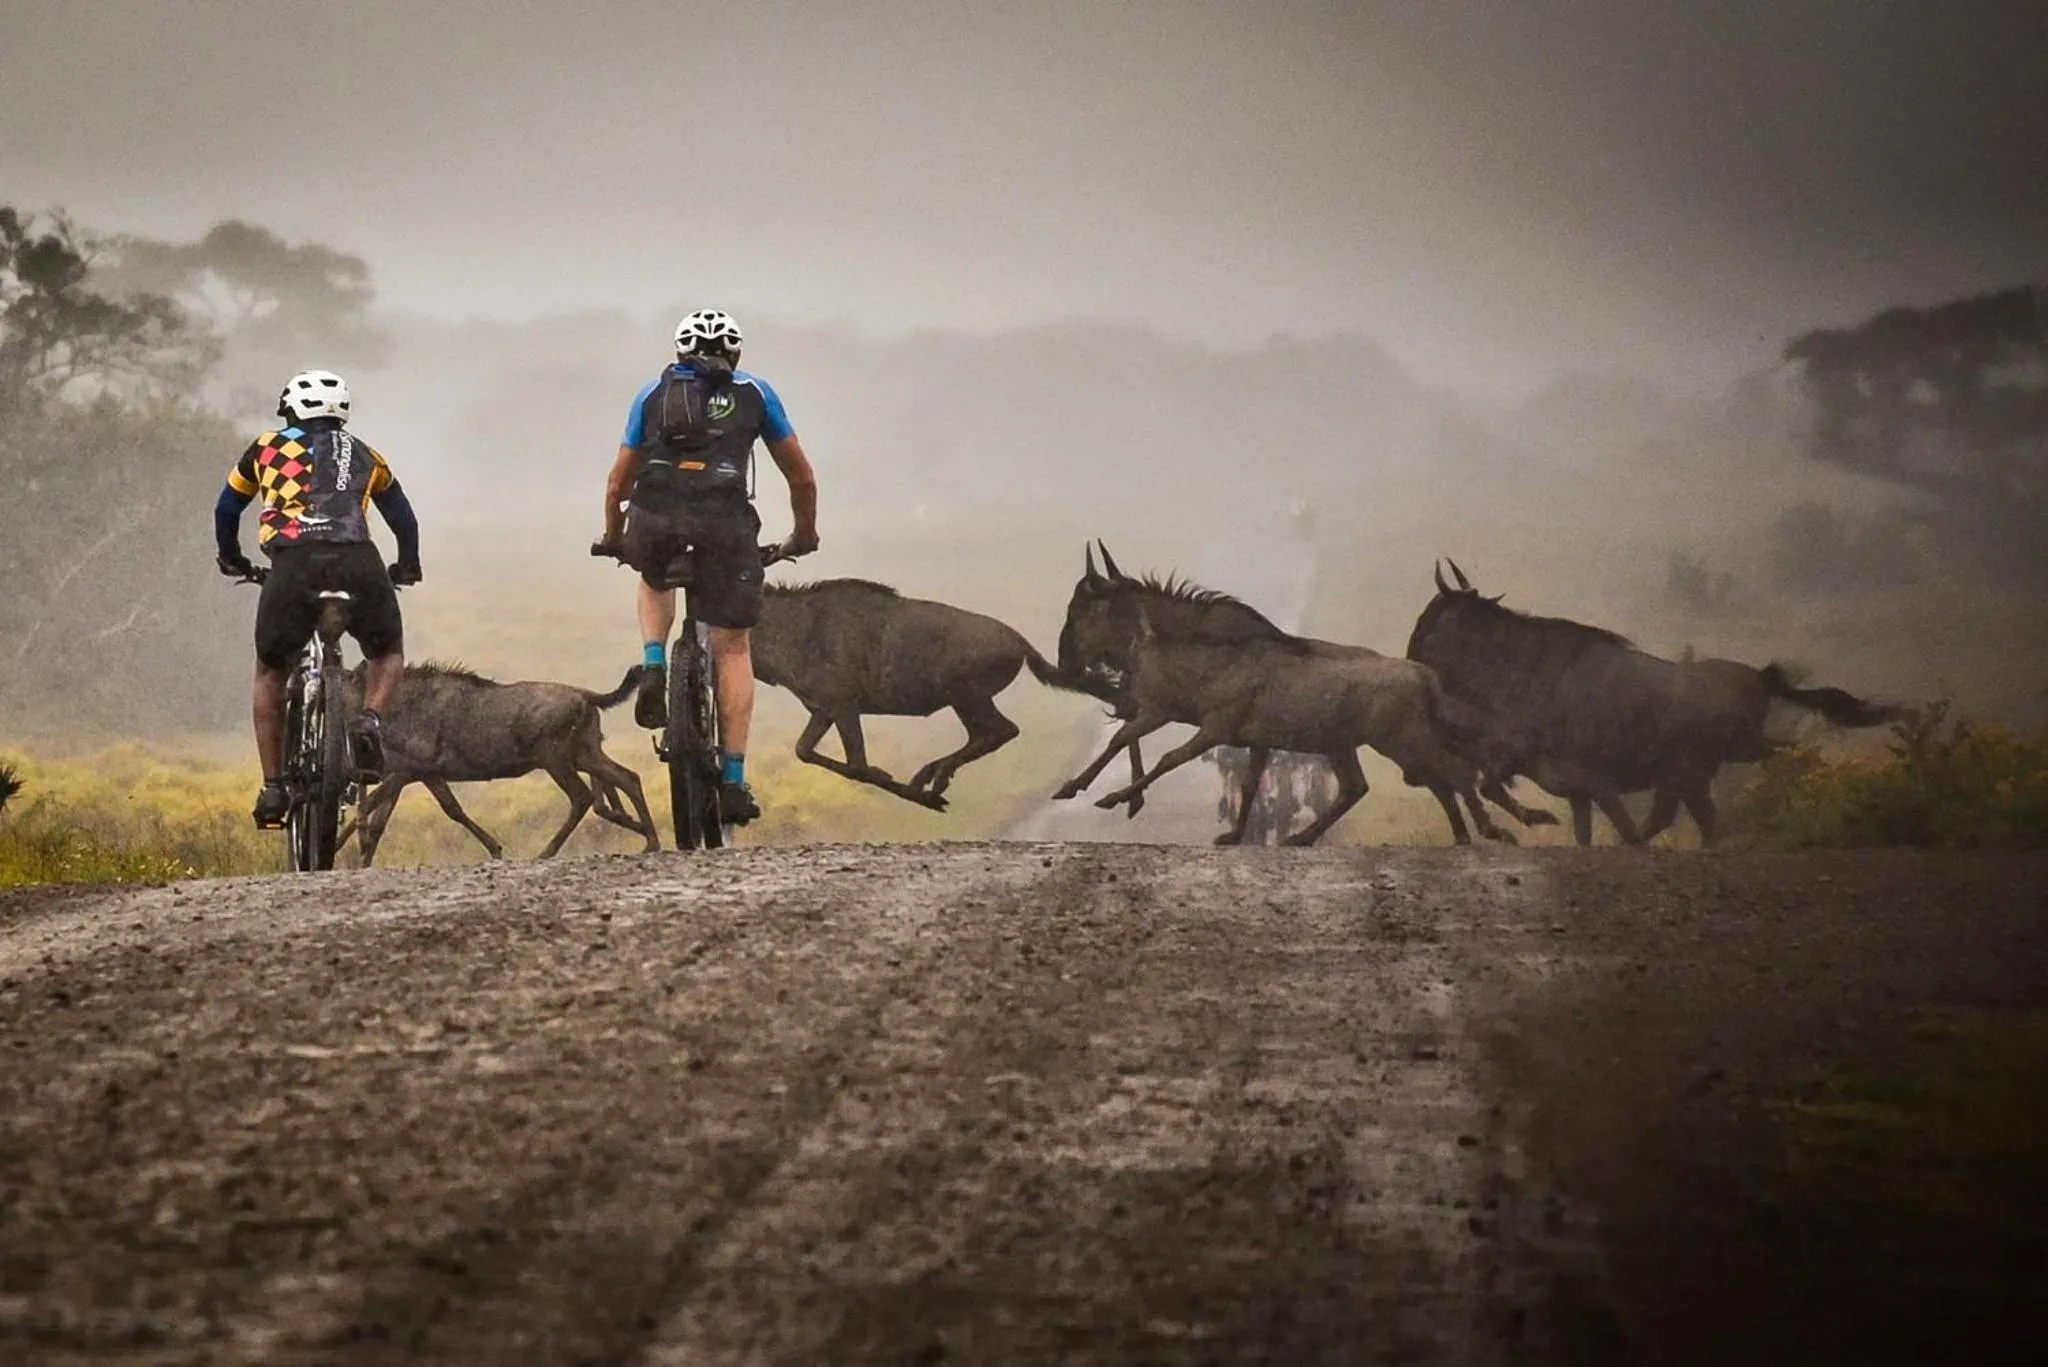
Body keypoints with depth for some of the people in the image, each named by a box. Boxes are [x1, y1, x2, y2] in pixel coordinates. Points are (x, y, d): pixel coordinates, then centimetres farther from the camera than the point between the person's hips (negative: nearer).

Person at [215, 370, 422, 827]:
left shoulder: (268, 448, 25)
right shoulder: (363, 454, 28)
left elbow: (226, 510, 36)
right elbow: (405, 520, 38)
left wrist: (233, 560, 54)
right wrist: (407, 569, 56)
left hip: (294, 565, -1)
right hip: (359, 564, 1)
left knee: (270, 674, 19)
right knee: (388, 655, 26)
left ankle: (273, 789, 11)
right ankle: (370, 721, -5)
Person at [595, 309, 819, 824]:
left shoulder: (654, 393, 27)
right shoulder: (754, 393, 25)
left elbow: (618, 482, 31)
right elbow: (802, 477, 30)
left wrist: (613, 539, 48)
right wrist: (803, 537, 46)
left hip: (655, 518, 1)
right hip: (726, 520, -1)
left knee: (655, 582, 37)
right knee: (734, 649, 12)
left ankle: (654, 670, 11)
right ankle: (733, 782, 7)